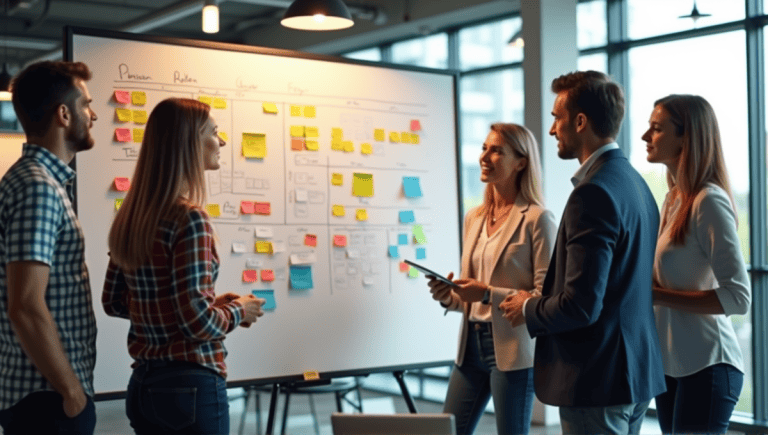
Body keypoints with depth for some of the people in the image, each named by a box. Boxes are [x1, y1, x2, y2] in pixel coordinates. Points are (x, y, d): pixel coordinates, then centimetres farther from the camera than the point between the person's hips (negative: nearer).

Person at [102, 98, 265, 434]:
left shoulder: (130, 217, 6)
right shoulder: (189, 219, -18)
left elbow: (113, 302, 14)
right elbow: (197, 321, -22)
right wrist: (238, 311, -2)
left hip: (144, 385, 8)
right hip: (192, 386, -8)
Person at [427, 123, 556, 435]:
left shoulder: (537, 219, -9)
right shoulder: (474, 218, 11)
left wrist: (488, 294, -22)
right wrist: (450, 298, -2)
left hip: (513, 348, -7)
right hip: (471, 344, 7)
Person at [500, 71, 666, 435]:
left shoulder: (594, 192, -20)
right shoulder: (634, 182, 10)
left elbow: (581, 305, -24)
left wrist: (528, 309, -6)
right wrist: (541, 302, 16)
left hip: (597, 380, -9)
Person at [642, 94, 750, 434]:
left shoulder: (709, 201, -15)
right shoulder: (673, 200, 9)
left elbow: (738, 297, -19)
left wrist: (656, 296, -19)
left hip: (705, 365, -8)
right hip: (672, 363, 8)